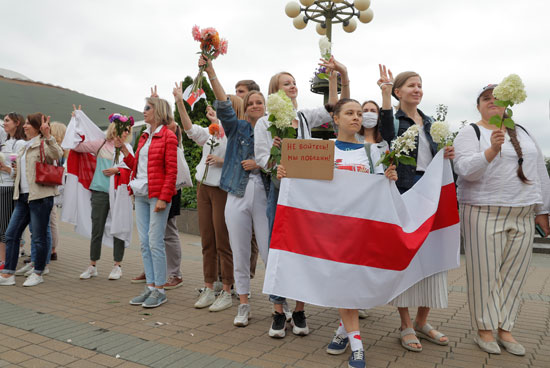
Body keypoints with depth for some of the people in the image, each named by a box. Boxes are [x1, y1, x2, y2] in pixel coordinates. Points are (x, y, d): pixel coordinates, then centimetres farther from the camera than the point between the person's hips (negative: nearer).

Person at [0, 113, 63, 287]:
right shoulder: (25, 147, 21)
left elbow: (57, 155, -29)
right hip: (23, 196, 9)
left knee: (39, 237, 0)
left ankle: (38, 274, 14)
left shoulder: (43, 144, -6)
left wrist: (48, 136, -35)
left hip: (40, 196, -9)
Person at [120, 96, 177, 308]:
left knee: (155, 242, -6)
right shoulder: (144, 137, 18)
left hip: (157, 195, -8)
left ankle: (160, 290, 4)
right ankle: (150, 286, 17)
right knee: (144, 243, 8)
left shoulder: (168, 137, -6)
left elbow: (171, 171, -12)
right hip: (141, 195, 8)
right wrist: (123, 149, 9)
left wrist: (164, 197, -18)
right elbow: (136, 165, 19)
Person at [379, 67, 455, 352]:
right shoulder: (395, 119, -2)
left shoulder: (429, 122, 17)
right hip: (403, 193, -6)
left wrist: (447, 156, 0)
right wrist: (385, 94, -32)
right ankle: (406, 325, 12)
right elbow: (389, 137, -27)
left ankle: (422, 322, 23)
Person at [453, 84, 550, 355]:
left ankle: (504, 329, 19)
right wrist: (493, 149, -29)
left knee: (513, 274, 7)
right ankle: (484, 330, 13)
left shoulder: (523, 133, 16)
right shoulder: (469, 133, 0)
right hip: (483, 214, -5)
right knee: (485, 273, 0)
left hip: (523, 216, 5)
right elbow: (465, 169, -15)